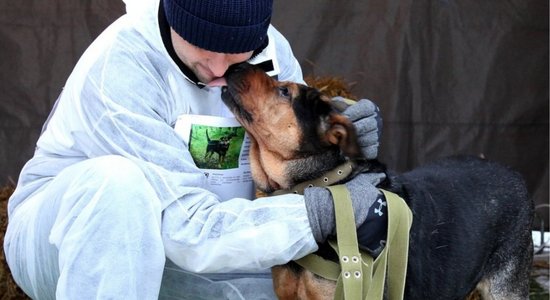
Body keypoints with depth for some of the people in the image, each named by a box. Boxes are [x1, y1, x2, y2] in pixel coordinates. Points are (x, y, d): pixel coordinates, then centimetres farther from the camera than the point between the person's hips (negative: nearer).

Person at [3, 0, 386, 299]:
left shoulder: (271, 52, -11)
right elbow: (192, 232, -34)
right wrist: (326, 211, -37)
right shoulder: (116, 71, -30)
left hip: (172, 245, 6)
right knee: (117, 181, -38)